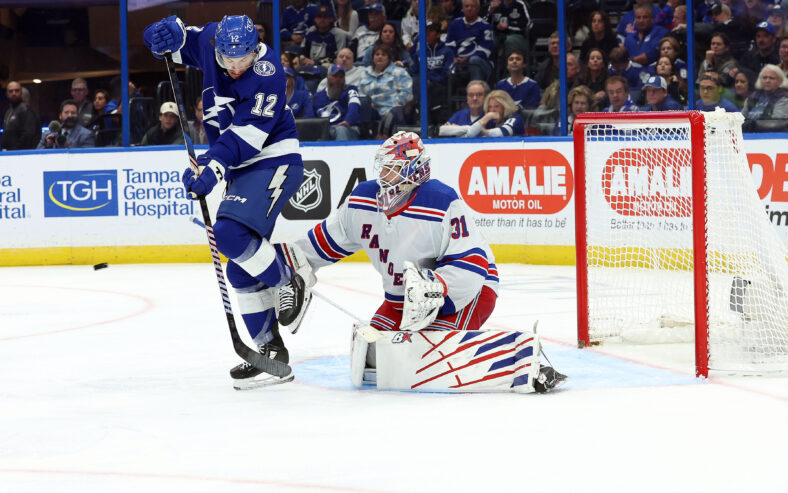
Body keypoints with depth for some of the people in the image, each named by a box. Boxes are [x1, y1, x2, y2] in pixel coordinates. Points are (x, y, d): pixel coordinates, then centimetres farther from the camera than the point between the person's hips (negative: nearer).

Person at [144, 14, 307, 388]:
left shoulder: (267, 72, -22)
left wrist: (212, 166, -36)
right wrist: (171, 33, -4)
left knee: (231, 234, -29)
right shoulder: (211, 41, -3)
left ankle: (288, 284, -5)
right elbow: (187, 43, 19)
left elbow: (247, 135, -27)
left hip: (273, 163, -8)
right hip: (241, 170, 8)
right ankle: (270, 350, 12)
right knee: (242, 269, 6)